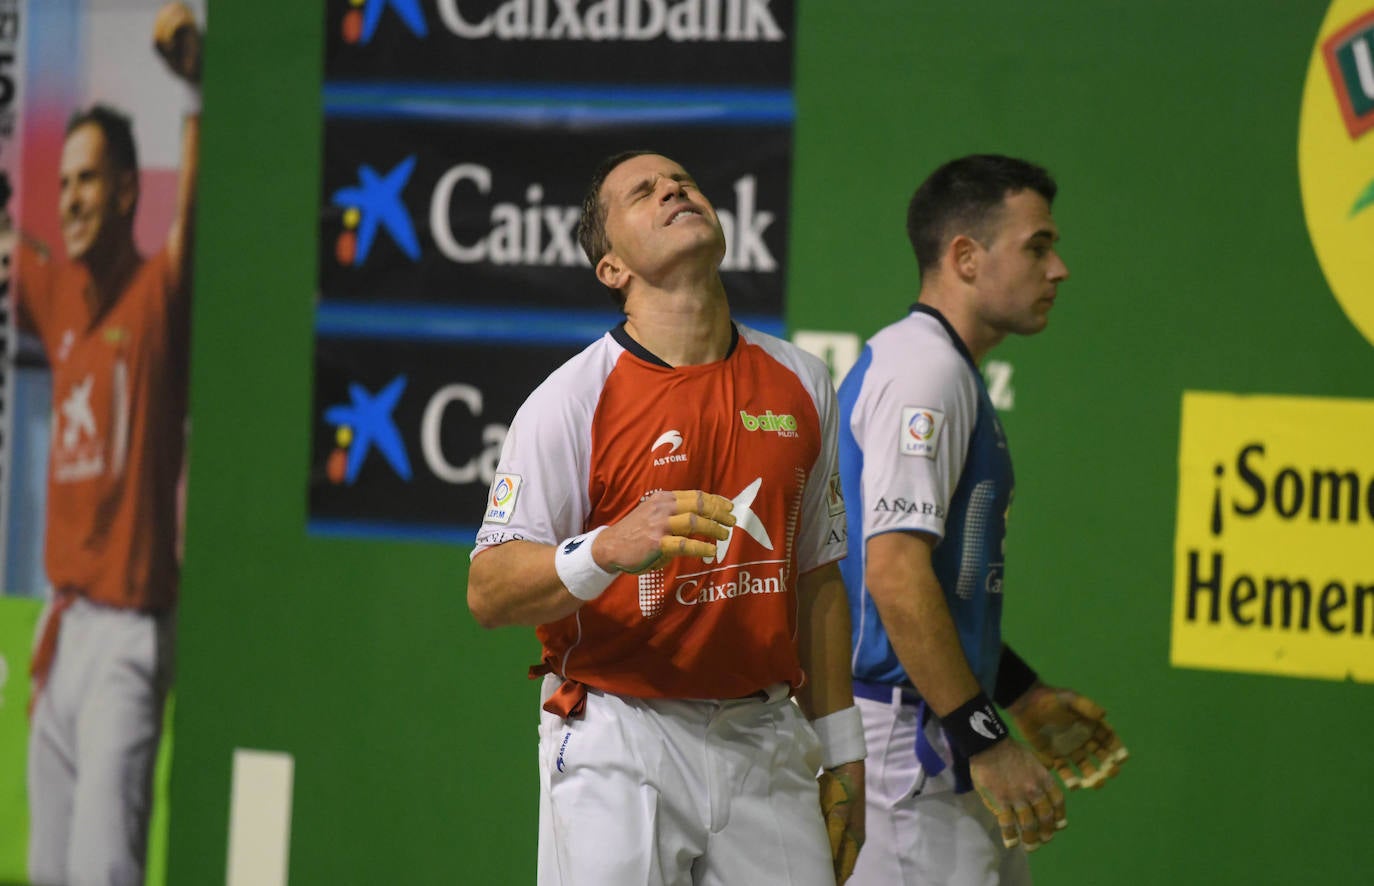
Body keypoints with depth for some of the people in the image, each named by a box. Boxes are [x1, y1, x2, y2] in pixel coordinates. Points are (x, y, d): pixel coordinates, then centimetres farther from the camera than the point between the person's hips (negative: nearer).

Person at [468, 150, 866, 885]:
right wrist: (611, 549, -29)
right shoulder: (571, 400, -5)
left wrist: (841, 753, 14)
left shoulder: (800, 383, 10)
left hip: (764, 742, 4)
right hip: (617, 752, -4)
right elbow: (487, 592, -11)